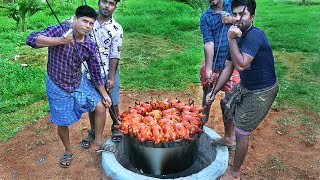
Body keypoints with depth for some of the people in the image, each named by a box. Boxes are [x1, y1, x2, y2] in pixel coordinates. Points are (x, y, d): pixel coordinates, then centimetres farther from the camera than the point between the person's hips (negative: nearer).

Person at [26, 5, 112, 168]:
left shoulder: (90, 46, -9)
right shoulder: (59, 30, -21)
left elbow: (96, 71, 1)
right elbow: (31, 39, -32)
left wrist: (104, 94, 3)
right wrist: (61, 41, -40)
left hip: (79, 83, 4)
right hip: (57, 87, -3)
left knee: (101, 107, -4)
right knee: (62, 123, 10)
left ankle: (98, 142, 18)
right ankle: (68, 151, 38)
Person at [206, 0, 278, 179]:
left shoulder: (255, 35, -27)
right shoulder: (237, 39, 0)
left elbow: (241, 65, -37)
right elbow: (228, 68, 6)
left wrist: (231, 39, -31)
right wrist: (214, 92, 7)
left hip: (262, 92, -9)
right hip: (245, 86, 9)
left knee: (242, 132, -4)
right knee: (226, 103, 28)